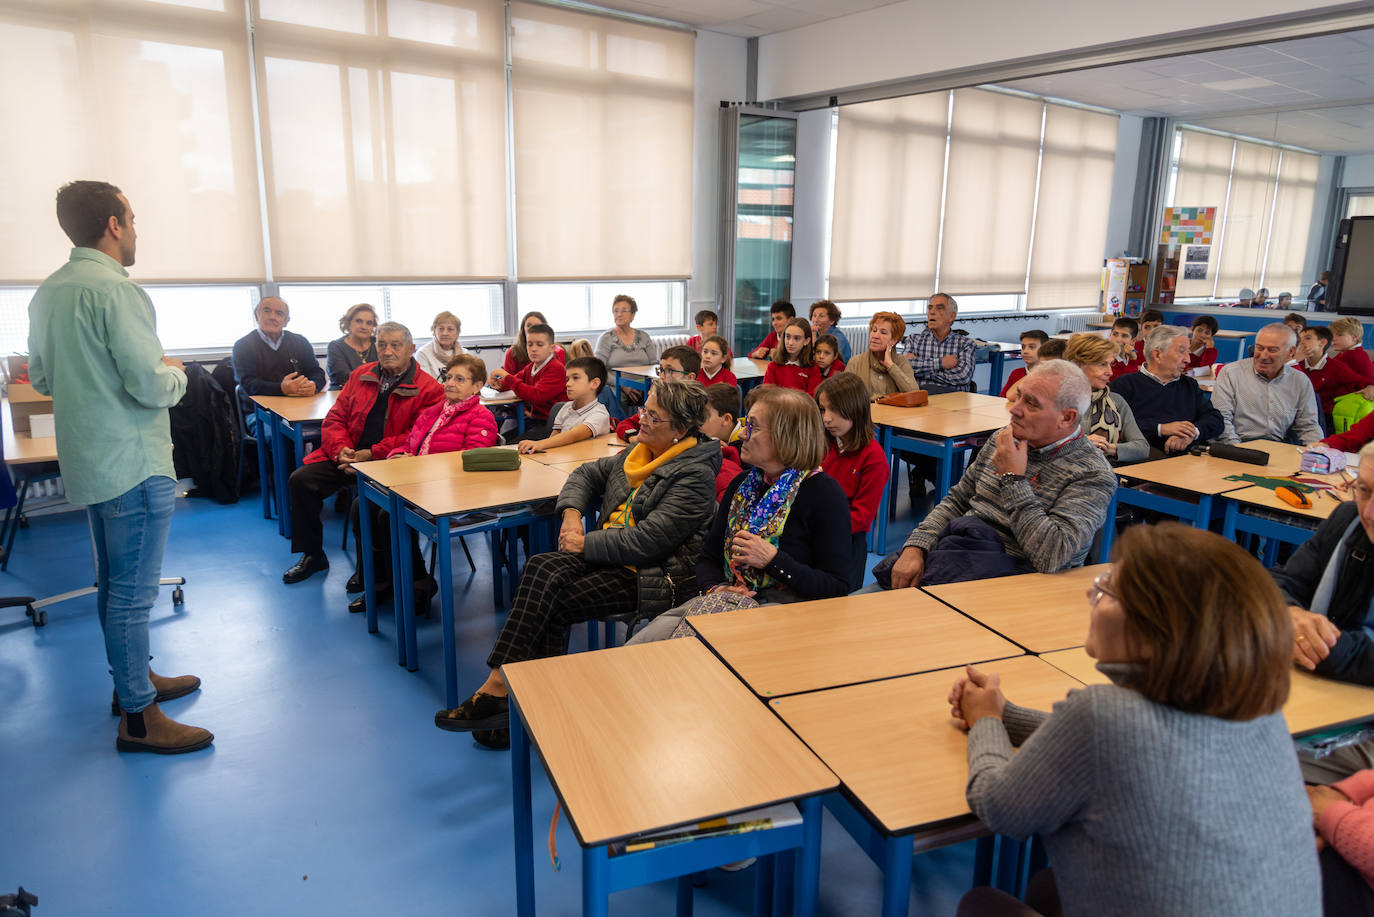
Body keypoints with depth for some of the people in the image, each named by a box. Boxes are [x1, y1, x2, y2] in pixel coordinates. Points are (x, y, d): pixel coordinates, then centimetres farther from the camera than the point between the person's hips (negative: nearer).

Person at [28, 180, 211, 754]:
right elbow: (151, 387, -23)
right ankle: (138, 717, 8)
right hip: (133, 464, -9)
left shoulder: (47, 293, 10)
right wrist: (174, 372, -2)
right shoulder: (115, 290, -18)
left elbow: (41, 378, 18)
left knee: (113, 583, 20)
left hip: (86, 463, 9)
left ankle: (132, 678, 35)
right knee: (132, 592, -2)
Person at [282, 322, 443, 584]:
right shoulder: (360, 376, 14)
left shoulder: (428, 389, -4)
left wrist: (372, 454, -17)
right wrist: (341, 449, -8)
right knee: (301, 480, -11)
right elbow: (334, 418, 13)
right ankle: (312, 556, 7)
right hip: (346, 455, 6)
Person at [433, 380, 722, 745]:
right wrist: (572, 512, 4)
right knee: (543, 568, -22)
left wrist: (586, 543, -14)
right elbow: (587, 475, 25)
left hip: (654, 575, -8)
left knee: (550, 603, -25)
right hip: (611, 556, 8)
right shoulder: (640, 451, 15)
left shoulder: (695, 475, -13)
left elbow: (649, 540, -21)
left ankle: (498, 688, -15)